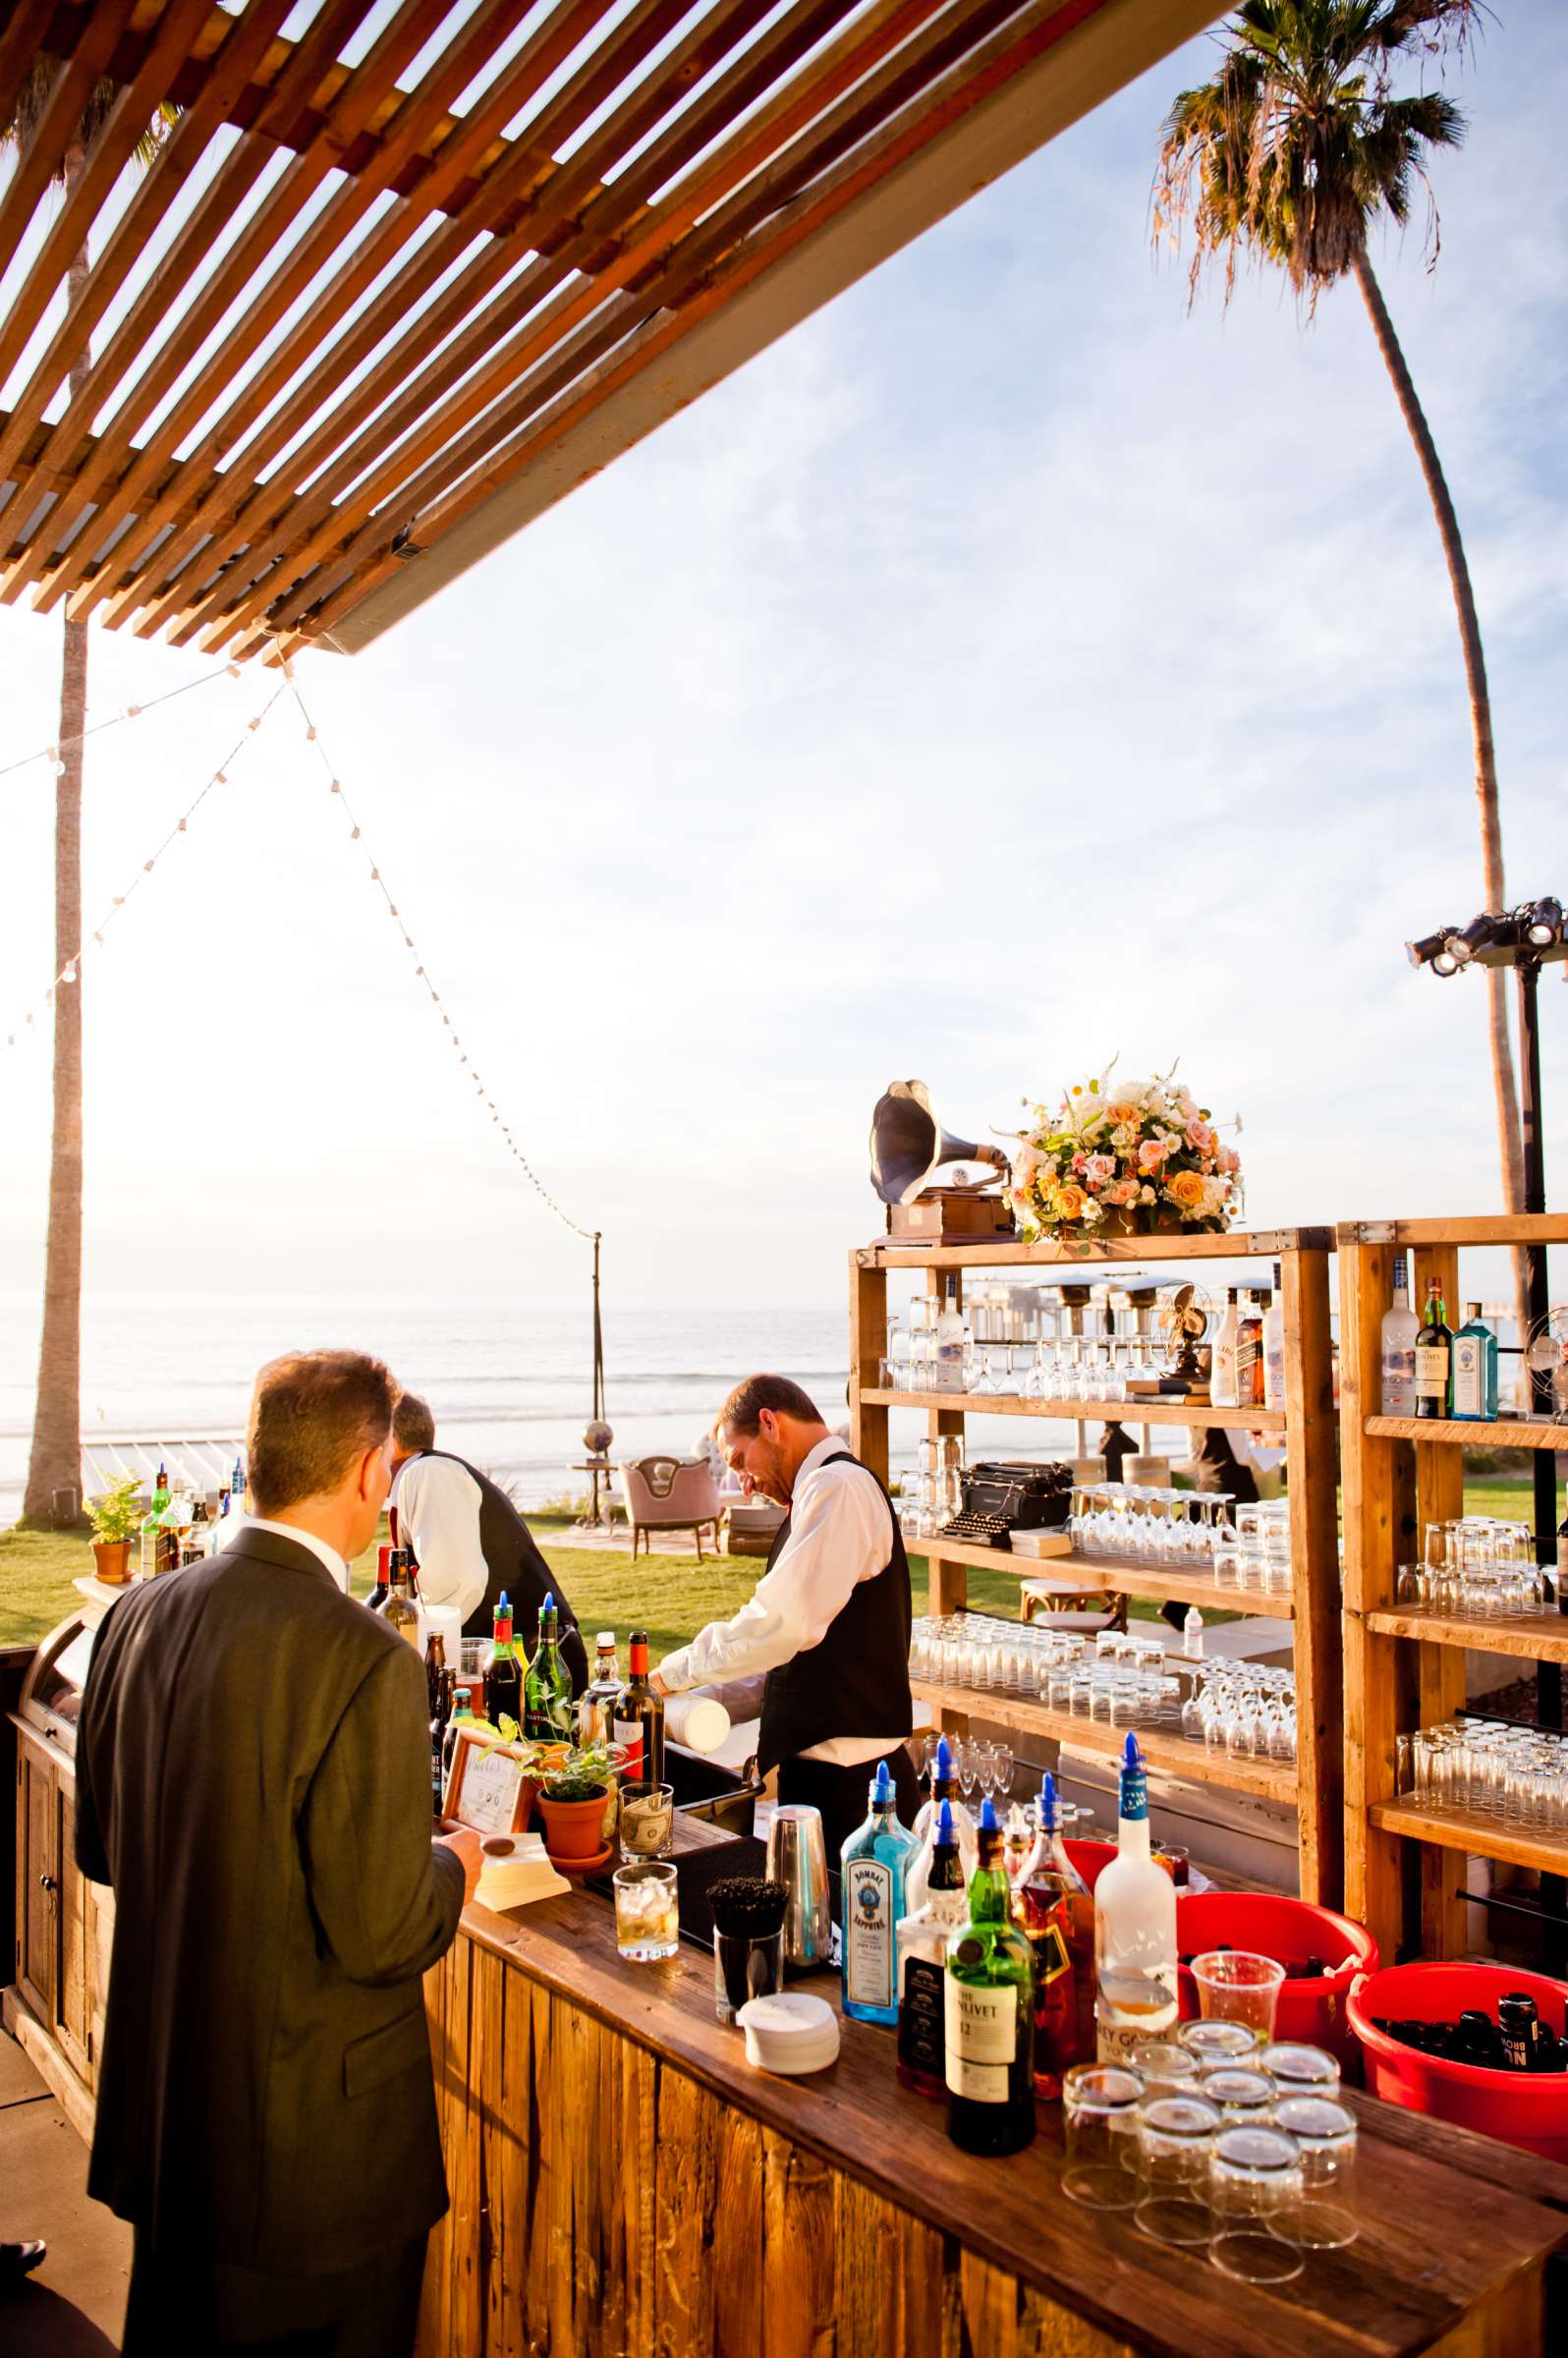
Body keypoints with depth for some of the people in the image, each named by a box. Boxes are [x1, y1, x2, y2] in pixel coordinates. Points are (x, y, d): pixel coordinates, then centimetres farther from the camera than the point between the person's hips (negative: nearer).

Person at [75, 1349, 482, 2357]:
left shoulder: (139, 1615, -6)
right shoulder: (366, 1659, -29)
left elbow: (101, 1849, 7)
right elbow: (383, 1935, -24)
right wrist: (452, 1866, -4)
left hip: (161, 2102, 7)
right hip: (314, 2133, -6)